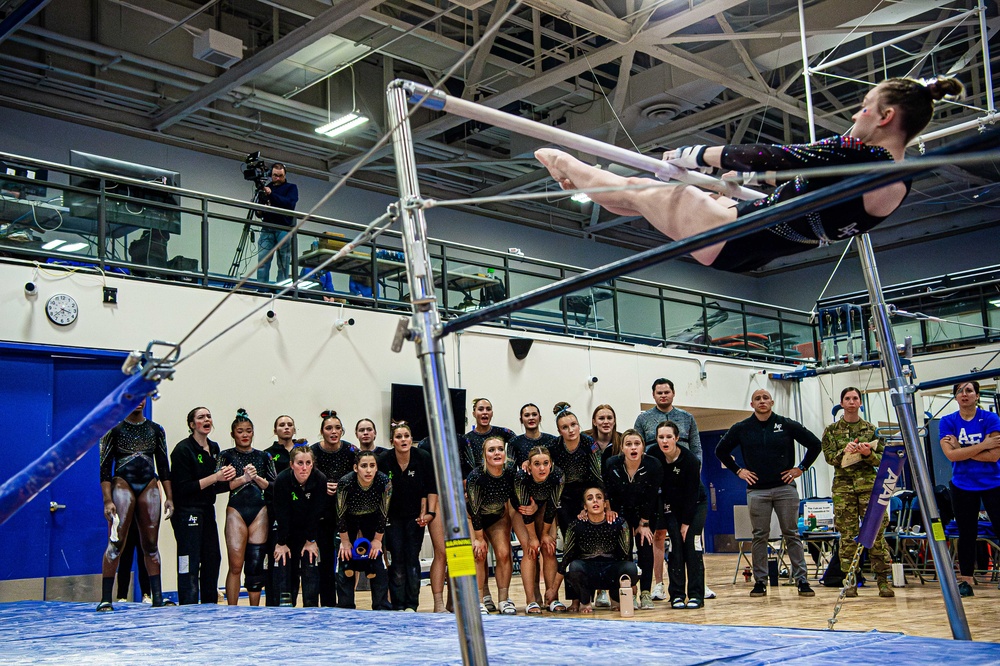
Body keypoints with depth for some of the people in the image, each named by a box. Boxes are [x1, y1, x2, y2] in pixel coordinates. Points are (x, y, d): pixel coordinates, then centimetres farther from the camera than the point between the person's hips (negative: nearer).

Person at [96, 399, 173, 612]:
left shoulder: (156, 430, 12)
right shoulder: (114, 430, 1)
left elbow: (163, 466, 13)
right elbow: (104, 467, -3)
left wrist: (169, 497, 7)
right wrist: (108, 500, -12)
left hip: (150, 487, 3)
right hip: (122, 485, -3)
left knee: (150, 544, 4)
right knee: (116, 542, -10)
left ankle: (157, 597, 6)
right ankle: (106, 599, -6)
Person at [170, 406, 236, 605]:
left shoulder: (214, 448, 12)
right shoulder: (183, 449, -11)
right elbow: (183, 487, -17)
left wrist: (228, 476, -3)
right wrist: (215, 478, -18)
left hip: (207, 510, 8)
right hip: (187, 512, -8)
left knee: (213, 558, 9)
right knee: (190, 565, -6)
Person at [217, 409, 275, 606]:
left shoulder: (263, 456, 12)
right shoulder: (226, 456, 6)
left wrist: (257, 478, -10)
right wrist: (243, 479, -16)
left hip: (260, 513, 2)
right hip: (236, 511, -2)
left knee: (256, 564, 3)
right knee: (236, 565, -5)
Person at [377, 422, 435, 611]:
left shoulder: (423, 458, -13)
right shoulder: (383, 459, -16)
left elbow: (429, 488, -2)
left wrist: (425, 512, -6)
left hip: (415, 516, 1)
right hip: (392, 516, -1)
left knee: (412, 559, -1)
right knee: (397, 560, -3)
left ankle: (411, 605, 6)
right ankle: (398, 606, 3)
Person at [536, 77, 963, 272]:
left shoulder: (859, 154, -24)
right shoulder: (899, 184, 5)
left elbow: (769, 157, -21)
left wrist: (695, 154, -8)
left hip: (730, 238, -9)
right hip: (750, 253, 9)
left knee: (640, 191, 9)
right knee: (641, 192, 23)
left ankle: (562, 163, 33)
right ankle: (576, 178, 45)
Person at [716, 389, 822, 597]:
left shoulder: (787, 425, 2)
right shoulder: (742, 429, 5)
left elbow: (815, 444, 8)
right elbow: (721, 450, 15)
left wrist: (801, 468, 4)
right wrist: (738, 470, 8)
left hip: (785, 488, -1)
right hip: (756, 491, 1)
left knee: (792, 535, 2)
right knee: (760, 536, 3)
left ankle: (801, 579, 6)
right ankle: (760, 581, 8)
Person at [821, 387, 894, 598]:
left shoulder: (871, 430, 12)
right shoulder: (831, 430, 12)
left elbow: (881, 459, 8)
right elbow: (829, 457, 2)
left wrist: (868, 454, -13)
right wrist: (844, 452, -16)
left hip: (869, 484, 0)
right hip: (843, 485, 0)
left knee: (876, 532, -6)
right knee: (847, 535, -1)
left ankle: (883, 580, -2)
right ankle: (850, 581, 5)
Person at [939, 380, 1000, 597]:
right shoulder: (948, 422, -1)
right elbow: (951, 455, -15)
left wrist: (962, 450, -15)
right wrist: (983, 445, -18)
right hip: (962, 487, 2)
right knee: (966, 534, 8)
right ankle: (966, 581, 15)